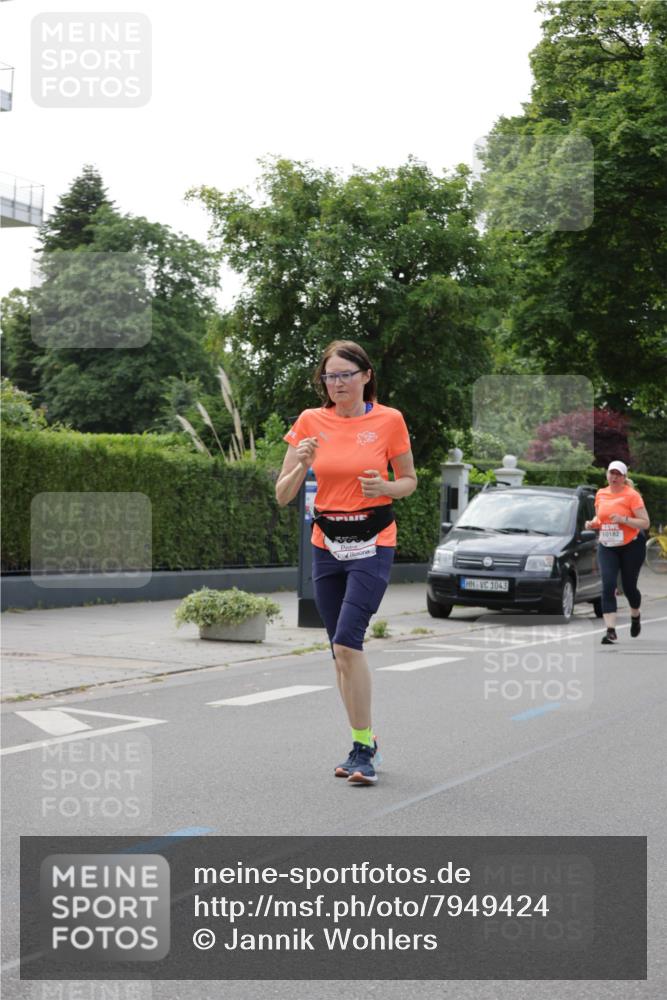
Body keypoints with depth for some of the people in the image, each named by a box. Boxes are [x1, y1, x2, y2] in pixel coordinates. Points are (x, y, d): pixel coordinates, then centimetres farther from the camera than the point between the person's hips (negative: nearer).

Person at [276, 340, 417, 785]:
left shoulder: (389, 420, -5)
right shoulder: (311, 421, 1)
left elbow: (409, 481, 7)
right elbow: (283, 496, 1)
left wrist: (385, 487, -15)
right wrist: (300, 464, -19)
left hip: (372, 544, -4)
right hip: (327, 544, 4)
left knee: (347, 641, -18)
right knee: (341, 649, 9)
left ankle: (363, 747, -7)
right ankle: (365, 743, 23)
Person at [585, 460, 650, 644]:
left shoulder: (632, 495, -10)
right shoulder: (601, 494, 5)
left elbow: (645, 523, -13)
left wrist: (623, 519, -26)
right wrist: (593, 523, -2)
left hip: (631, 546, -3)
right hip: (607, 547, 3)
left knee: (629, 587, 7)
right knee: (608, 586, -12)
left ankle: (635, 617, 40)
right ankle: (610, 631, -13)